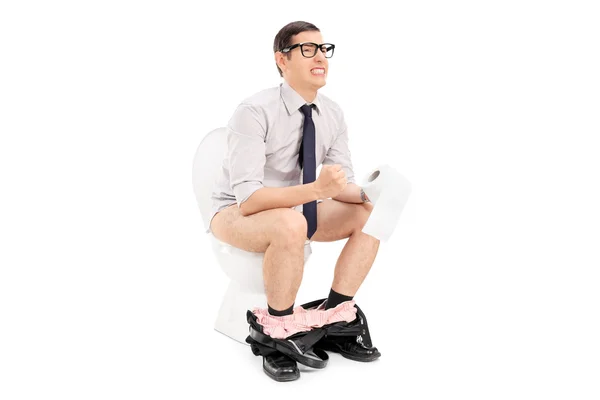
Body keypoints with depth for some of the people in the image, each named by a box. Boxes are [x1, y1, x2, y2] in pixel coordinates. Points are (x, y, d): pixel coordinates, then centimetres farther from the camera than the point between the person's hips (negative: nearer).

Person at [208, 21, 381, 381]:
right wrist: (314, 189, -44)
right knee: (290, 224, -39)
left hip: (296, 209, 7)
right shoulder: (255, 112, -25)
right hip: (236, 214, -6)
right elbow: (248, 199, -33)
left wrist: (367, 194, -25)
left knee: (370, 215, -11)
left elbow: (343, 185, -3)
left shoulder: (333, 114, -5)